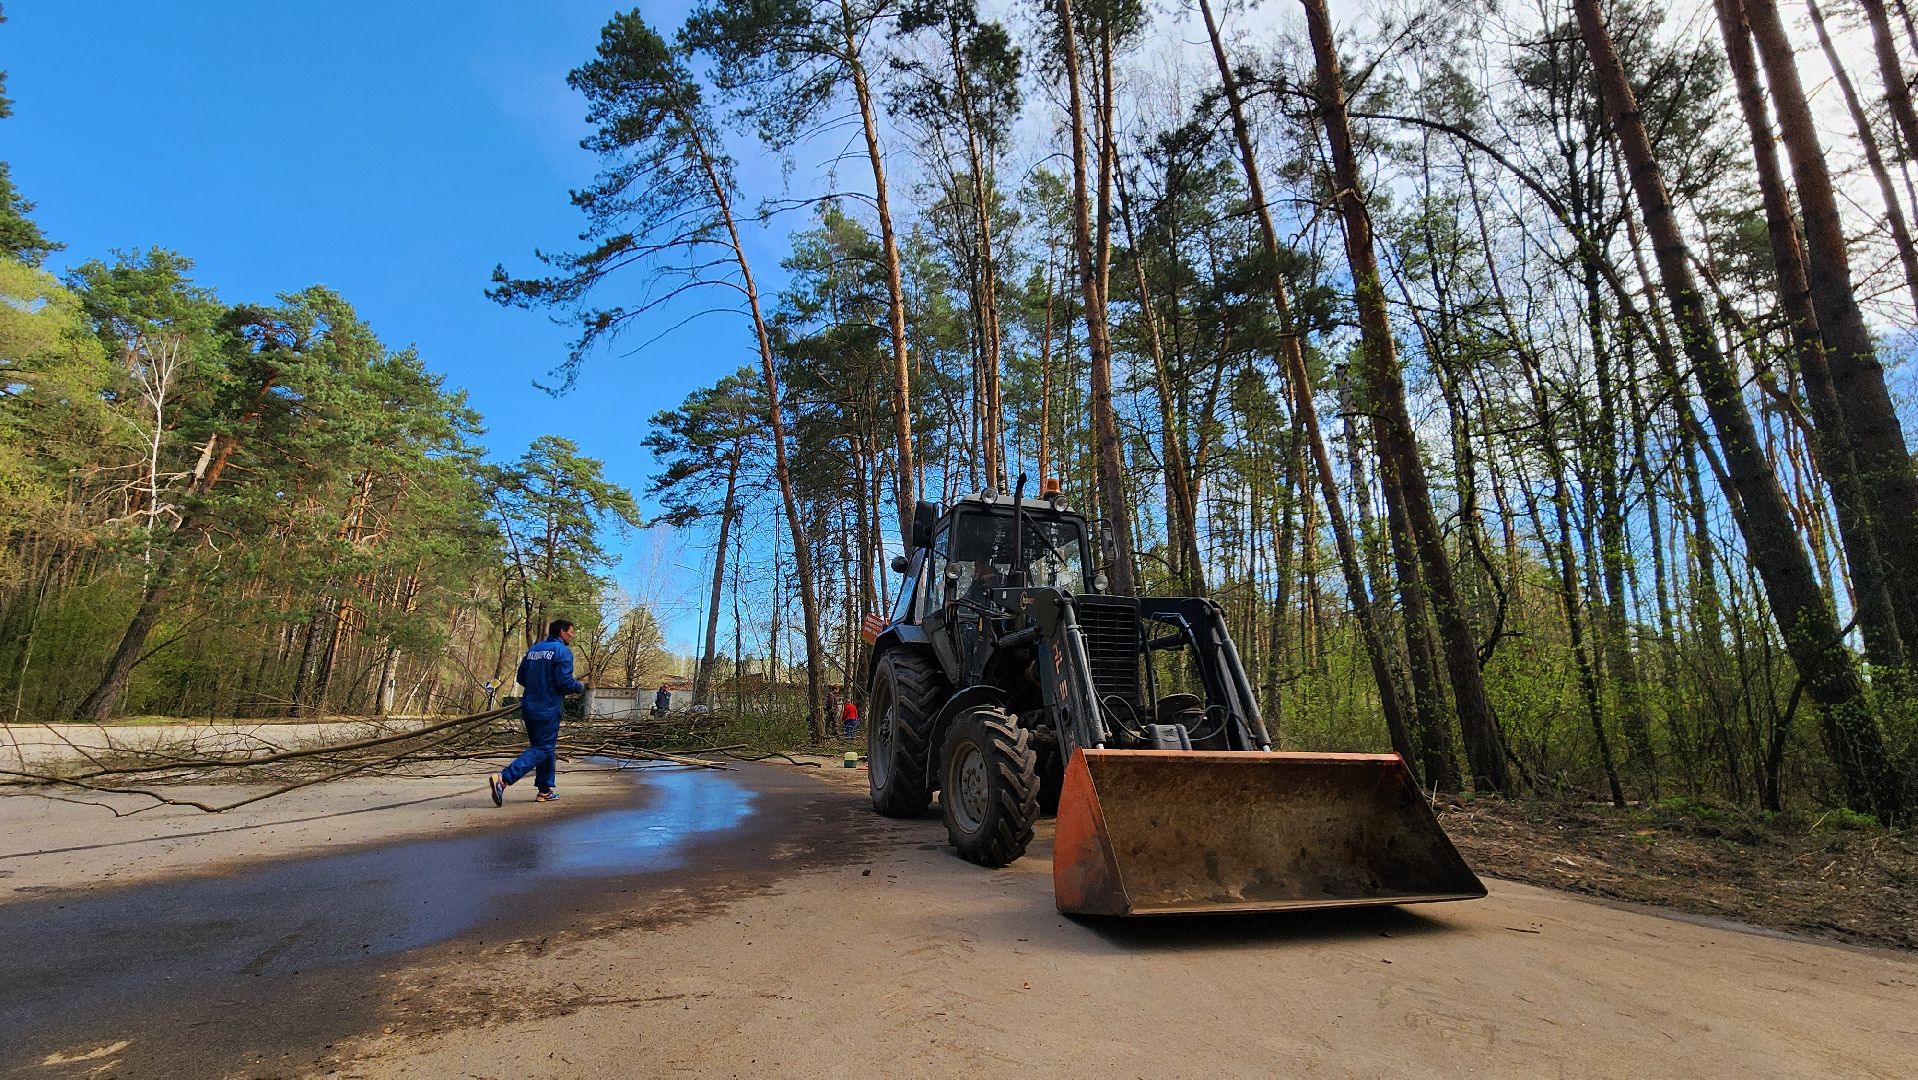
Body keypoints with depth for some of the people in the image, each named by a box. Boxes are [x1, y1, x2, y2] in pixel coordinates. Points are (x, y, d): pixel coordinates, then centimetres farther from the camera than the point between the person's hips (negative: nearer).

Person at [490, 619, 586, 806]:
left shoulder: (533, 649, 14)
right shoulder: (563, 651, -10)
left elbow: (521, 678, 14)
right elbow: (565, 681, -19)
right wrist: (580, 686, 0)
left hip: (529, 707, 8)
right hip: (548, 709, -8)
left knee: (543, 746, 16)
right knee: (542, 749, -4)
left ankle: (546, 790, 20)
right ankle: (503, 778, -17)